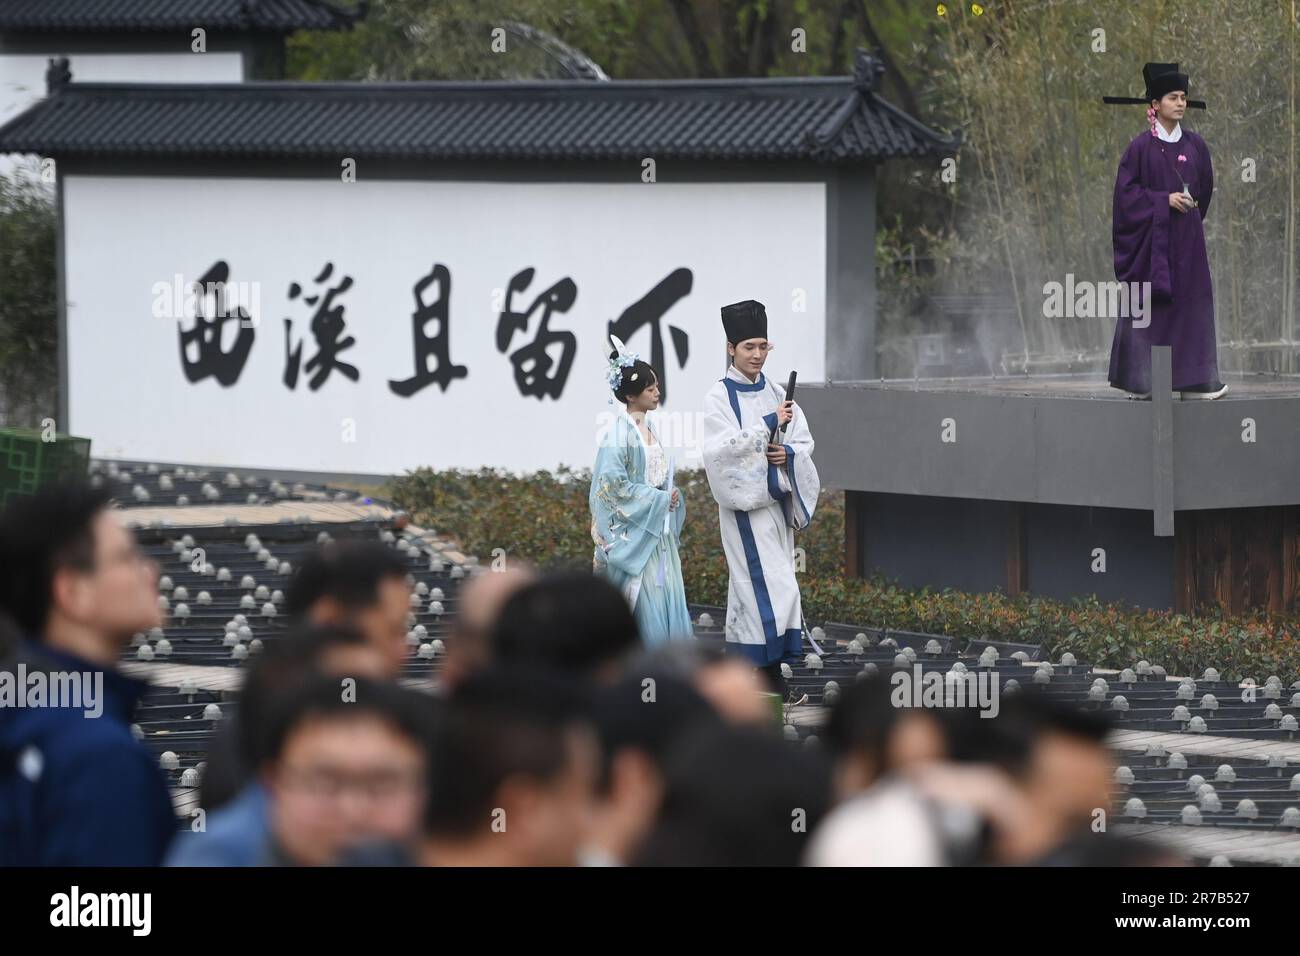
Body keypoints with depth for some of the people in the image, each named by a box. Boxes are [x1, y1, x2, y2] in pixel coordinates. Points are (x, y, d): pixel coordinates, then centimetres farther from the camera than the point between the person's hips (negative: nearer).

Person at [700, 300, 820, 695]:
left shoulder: (776, 393, 12)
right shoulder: (720, 397, -5)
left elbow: (805, 443, 11)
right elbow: (722, 447, -17)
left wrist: (789, 453, -11)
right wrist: (768, 424, -21)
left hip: (776, 499, 6)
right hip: (744, 500, -6)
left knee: (751, 587, 8)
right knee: (770, 585, -12)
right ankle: (771, 674, -11)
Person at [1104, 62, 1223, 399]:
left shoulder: (1194, 145, 8)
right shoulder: (1141, 146, -5)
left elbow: (1205, 187, 20)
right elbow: (1126, 191, -7)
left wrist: (1190, 206, 9)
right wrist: (1164, 200, -13)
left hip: (1186, 234, 4)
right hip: (1151, 236, -4)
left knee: (1190, 302, 0)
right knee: (1149, 307, -4)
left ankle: (1192, 382, 1)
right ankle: (1142, 381, 0)